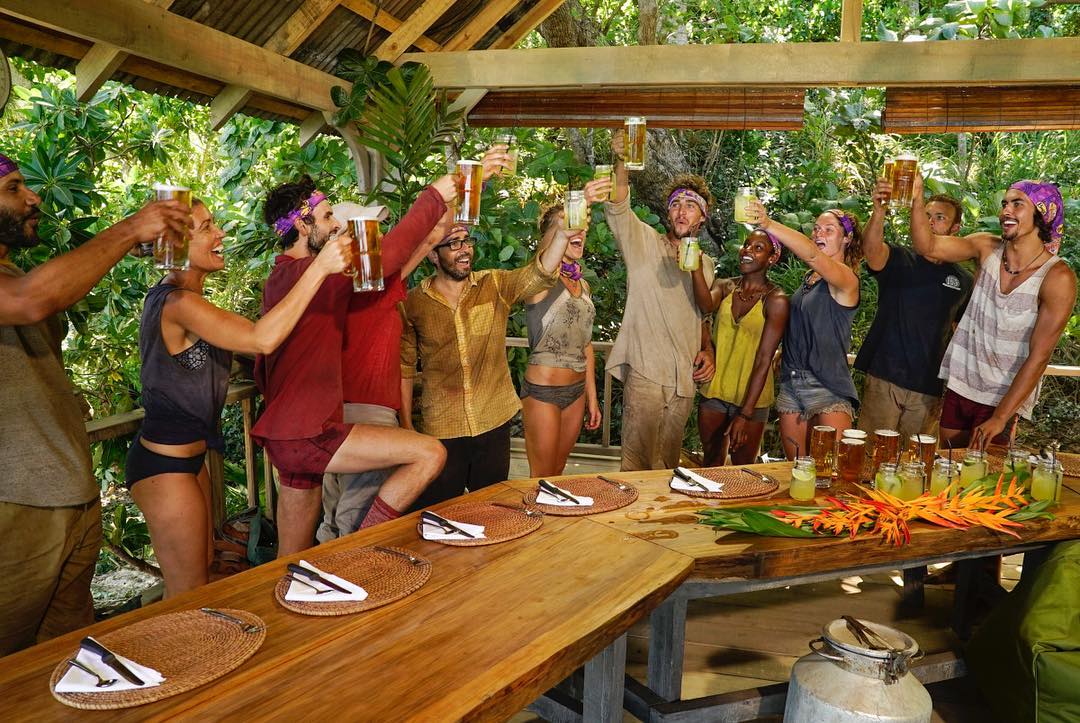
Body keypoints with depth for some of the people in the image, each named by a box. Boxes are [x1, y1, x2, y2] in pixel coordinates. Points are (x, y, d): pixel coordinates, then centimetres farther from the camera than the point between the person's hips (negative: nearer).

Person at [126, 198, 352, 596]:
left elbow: (248, 332, 11)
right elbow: (262, 339, -36)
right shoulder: (178, 302, -24)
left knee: (204, 571, 21)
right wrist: (319, 268, -35)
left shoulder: (173, 297, 8)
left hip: (186, 456, 10)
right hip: (165, 466, -10)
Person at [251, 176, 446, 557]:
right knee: (430, 453, -15)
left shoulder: (277, 278, 17)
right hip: (307, 434, -10)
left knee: (292, 564, 17)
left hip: (287, 435, 10)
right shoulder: (302, 272, -13)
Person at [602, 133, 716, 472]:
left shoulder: (705, 264, 15)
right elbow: (617, 206, -18)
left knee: (668, 465, 15)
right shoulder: (644, 241, 0)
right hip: (644, 373, -5)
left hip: (684, 380, 5)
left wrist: (707, 352, 6)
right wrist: (621, 163, -35)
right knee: (637, 465, -4)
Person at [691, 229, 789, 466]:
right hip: (714, 390, 4)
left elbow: (764, 360, -16)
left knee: (742, 468, 13)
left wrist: (745, 414, -19)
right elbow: (706, 305, -24)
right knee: (711, 463, 19)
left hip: (751, 396, -3)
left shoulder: (776, 300, -12)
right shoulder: (724, 286, 0)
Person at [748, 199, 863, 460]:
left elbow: (812, 253, -30)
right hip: (791, 382, 7)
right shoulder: (810, 277, 13)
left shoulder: (846, 278, -10)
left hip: (828, 386, -7)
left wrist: (768, 224, -40)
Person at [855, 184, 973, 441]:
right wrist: (879, 210, -41)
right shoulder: (898, 259, 2)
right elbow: (871, 249, -22)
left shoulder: (963, 281, 11)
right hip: (883, 379, -2)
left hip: (929, 390, 3)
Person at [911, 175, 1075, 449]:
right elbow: (927, 246, -15)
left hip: (1003, 398, -4)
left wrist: (999, 418, -19)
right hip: (958, 386, 4)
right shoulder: (988, 248, -2)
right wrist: (917, 200, -31)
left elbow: (1039, 357, -16)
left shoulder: (1058, 278, -15)